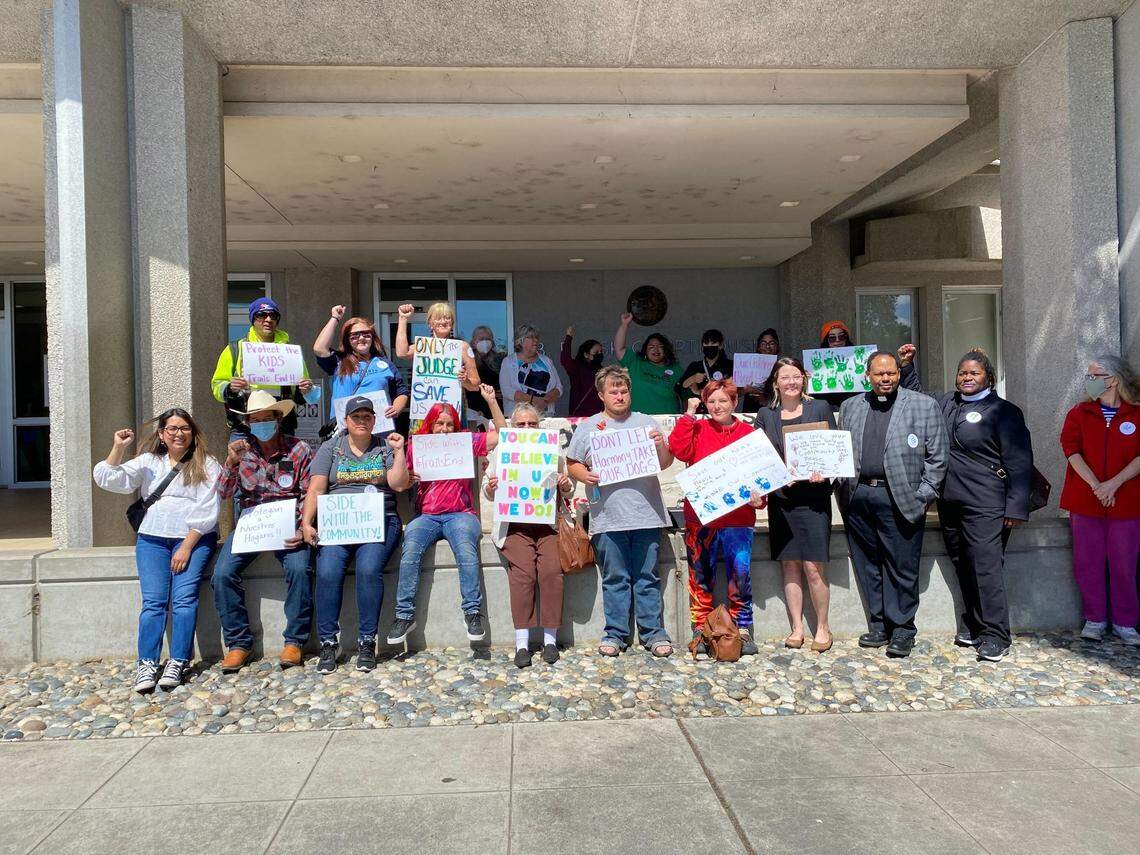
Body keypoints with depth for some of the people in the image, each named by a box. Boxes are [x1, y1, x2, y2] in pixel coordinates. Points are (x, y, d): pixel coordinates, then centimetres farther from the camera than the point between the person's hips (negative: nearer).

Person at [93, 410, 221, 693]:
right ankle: (147, 664, -10)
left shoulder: (207, 465, 5)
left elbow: (206, 511, -3)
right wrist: (118, 447, -6)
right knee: (153, 601, -11)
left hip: (194, 538, -2)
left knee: (184, 597, -16)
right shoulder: (148, 462, 16)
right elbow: (108, 480, 5)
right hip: (153, 538, 3)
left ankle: (177, 663, -13)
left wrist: (187, 547, -10)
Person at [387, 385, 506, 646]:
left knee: (466, 547, -33)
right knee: (410, 548, -30)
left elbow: (501, 435, 13)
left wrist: (491, 401, 7)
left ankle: (472, 612, -27)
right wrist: (409, 476, -7)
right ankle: (405, 614, -22)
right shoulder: (417, 447, 15)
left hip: (460, 514, -1)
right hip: (426, 515, 1)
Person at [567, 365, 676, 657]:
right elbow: (572, 464, 9)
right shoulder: (587, 427, 10)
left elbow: (665, 463, 14)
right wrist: (585, 476, -11)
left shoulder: (645, 422, 13)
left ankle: (653, 632, 13)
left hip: (646, 514, 1)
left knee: (647, 577, 5)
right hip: (608, 517, -1)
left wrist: (661, 446, -6)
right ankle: (615, 633, 15)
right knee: (614, 578, 5)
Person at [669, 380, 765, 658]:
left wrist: (759, 497, -12)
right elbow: (678, 449, -12)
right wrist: (689, 415, -9)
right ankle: (701, 634, 15)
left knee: (740, 574, -2)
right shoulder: (698, 429, 6)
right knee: (701, 577, 6)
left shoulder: (749, 433, 6)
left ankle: (742, 632, 14)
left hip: (738, 518, 0)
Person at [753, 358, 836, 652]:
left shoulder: (820, 408, 6)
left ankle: (822, 627, 12)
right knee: (789, 565, 5)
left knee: (813, 566, -4)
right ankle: (796, 628, 15)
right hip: (780, 498, 2)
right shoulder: (765, 415, 9)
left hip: (813, 497, -2)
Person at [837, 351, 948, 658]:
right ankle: (879, 625, 22)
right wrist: (843, 490, 7)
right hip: (858, 497, 4)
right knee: (867, 566, 10)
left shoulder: (924, 406, 2)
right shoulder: (850, 407, 13)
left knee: (901, 567, 1)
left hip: (900, 498, -4)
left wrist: (923, 497, -5)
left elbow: (936, 457, 1)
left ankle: (902, 629, 15)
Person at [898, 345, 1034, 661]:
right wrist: (907, 367, 21)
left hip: (984, 505, -6)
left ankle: (996, 636, 1)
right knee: (963, 567, 13)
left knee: (986, 568, -8)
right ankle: (973, 626, 25)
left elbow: (1019, 463, -7)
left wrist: (1016, 508, -11)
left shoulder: (1004, 411, -4)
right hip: (949, 502, 6)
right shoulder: (946, 403, 13)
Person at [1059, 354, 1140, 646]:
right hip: (1085, 501, 1)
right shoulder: (1079, 414, 6)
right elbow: (1072, 450, -5)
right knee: (1087, 562, 5)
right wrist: (1096, 485, -16)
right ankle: (1095, 619, 18)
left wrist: (1113, 484, -17)